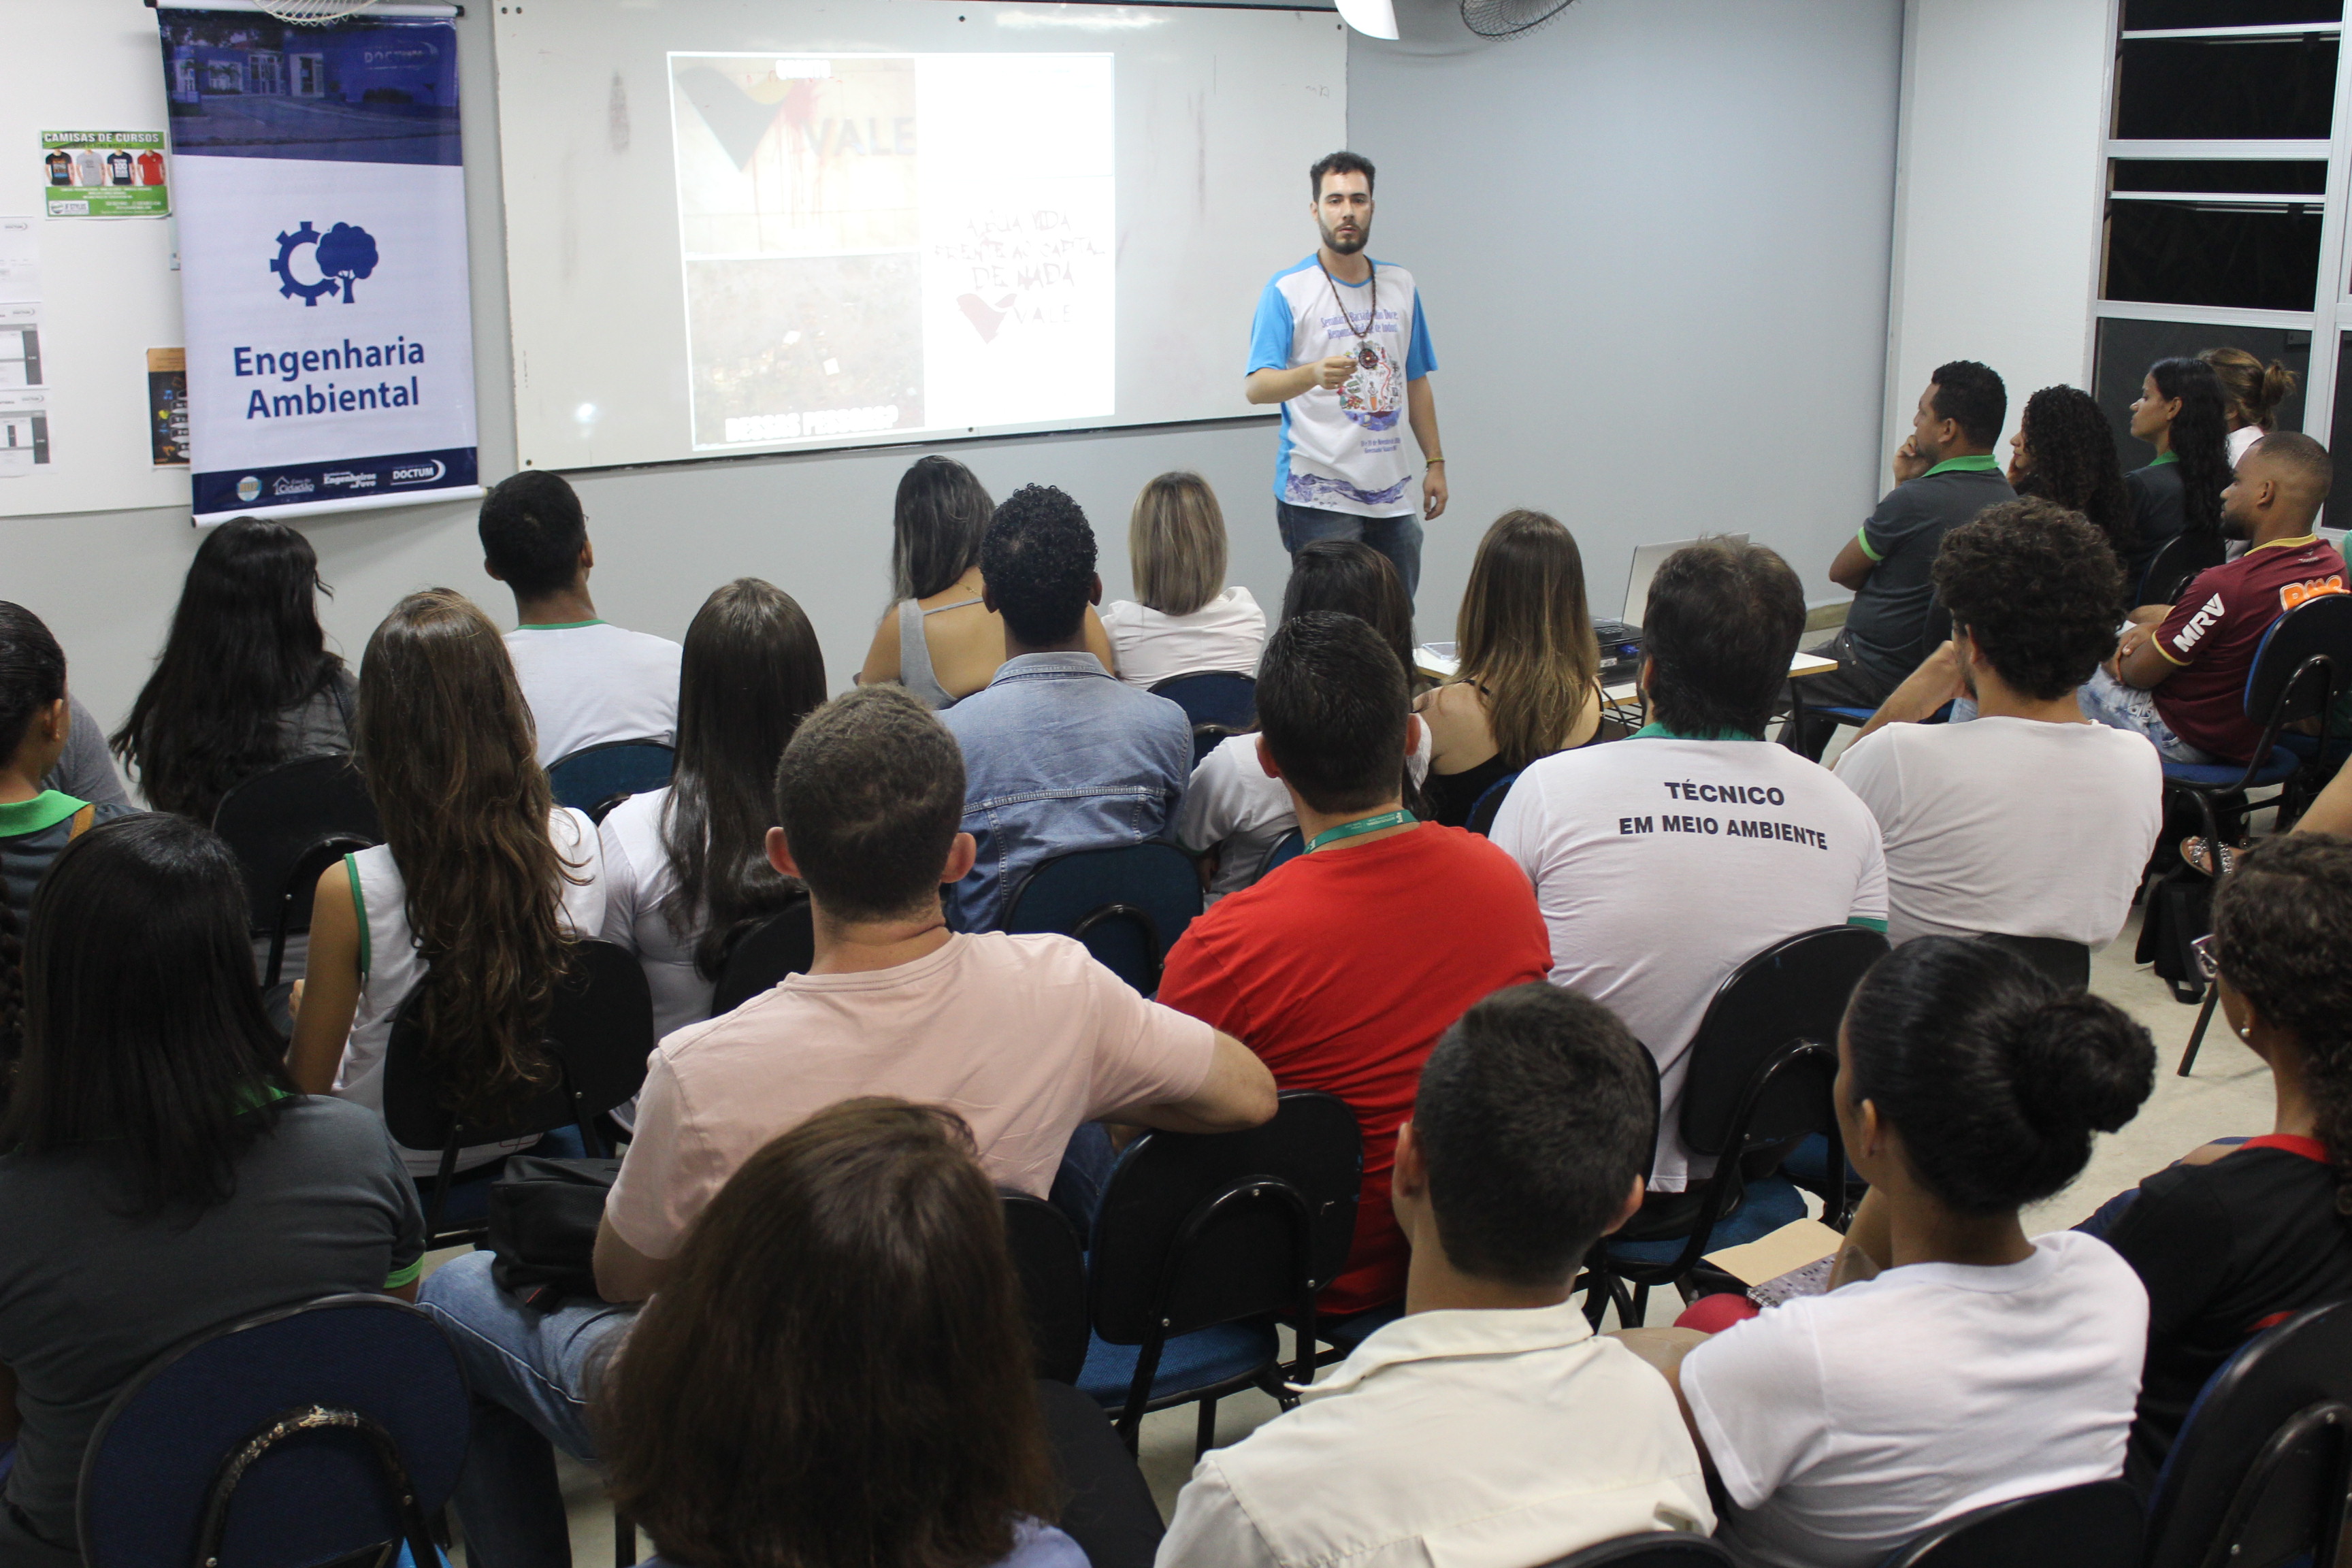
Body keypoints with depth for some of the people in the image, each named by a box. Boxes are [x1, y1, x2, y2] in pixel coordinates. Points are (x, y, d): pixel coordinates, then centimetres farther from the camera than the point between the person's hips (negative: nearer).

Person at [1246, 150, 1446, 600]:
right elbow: (1256, 387, -14)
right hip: (1318, 495, -5)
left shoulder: (1401, 286, 13)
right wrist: (1314, 374, -34)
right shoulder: (1287, 290, -4)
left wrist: (1434, 462, 14)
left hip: (1391, 494, 5)